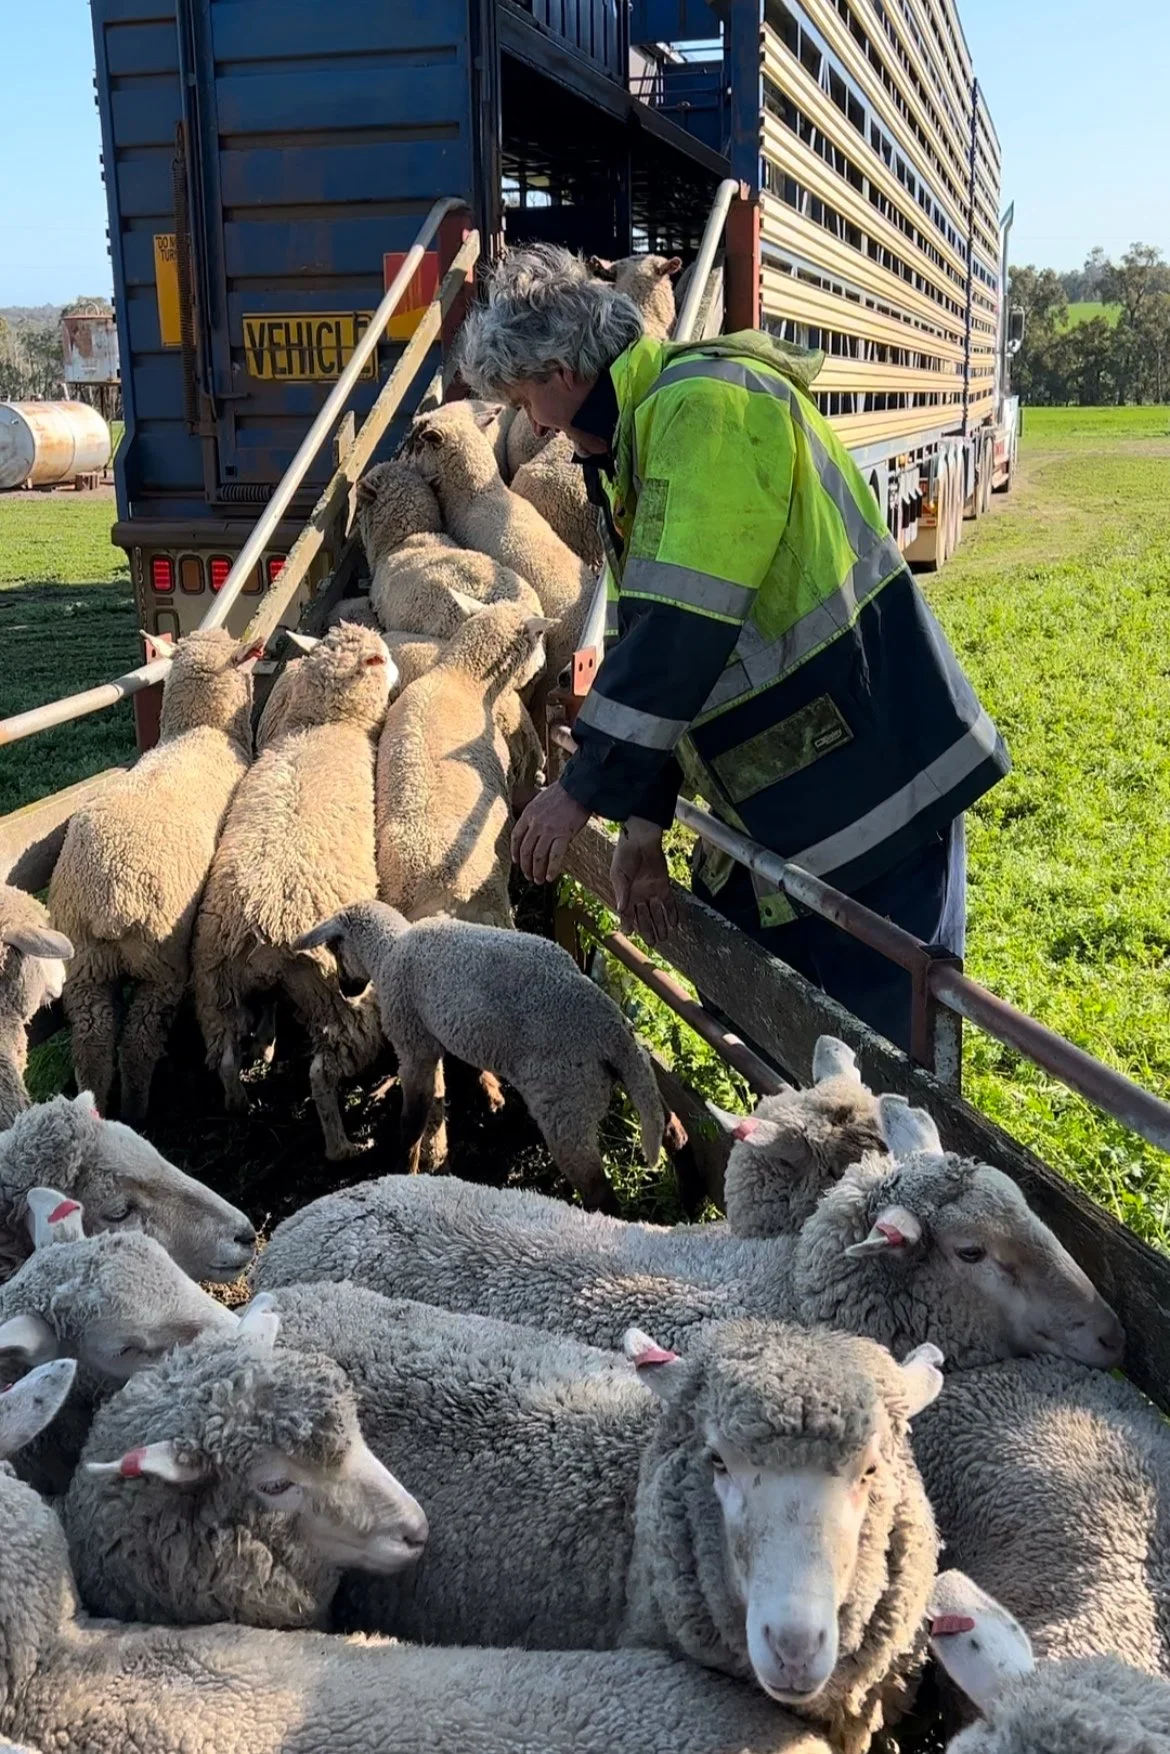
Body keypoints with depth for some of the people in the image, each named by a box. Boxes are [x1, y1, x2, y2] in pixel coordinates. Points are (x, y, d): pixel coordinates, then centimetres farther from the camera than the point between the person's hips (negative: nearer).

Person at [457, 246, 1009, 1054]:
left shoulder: (706, 405, -18)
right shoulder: (638, 437, 13)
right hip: (777, 795, 10)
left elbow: (683, 631, -25)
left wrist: (585, 789, -18)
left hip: (872, 780, -10)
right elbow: (643, 645, 11)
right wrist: (642, 818, 5)